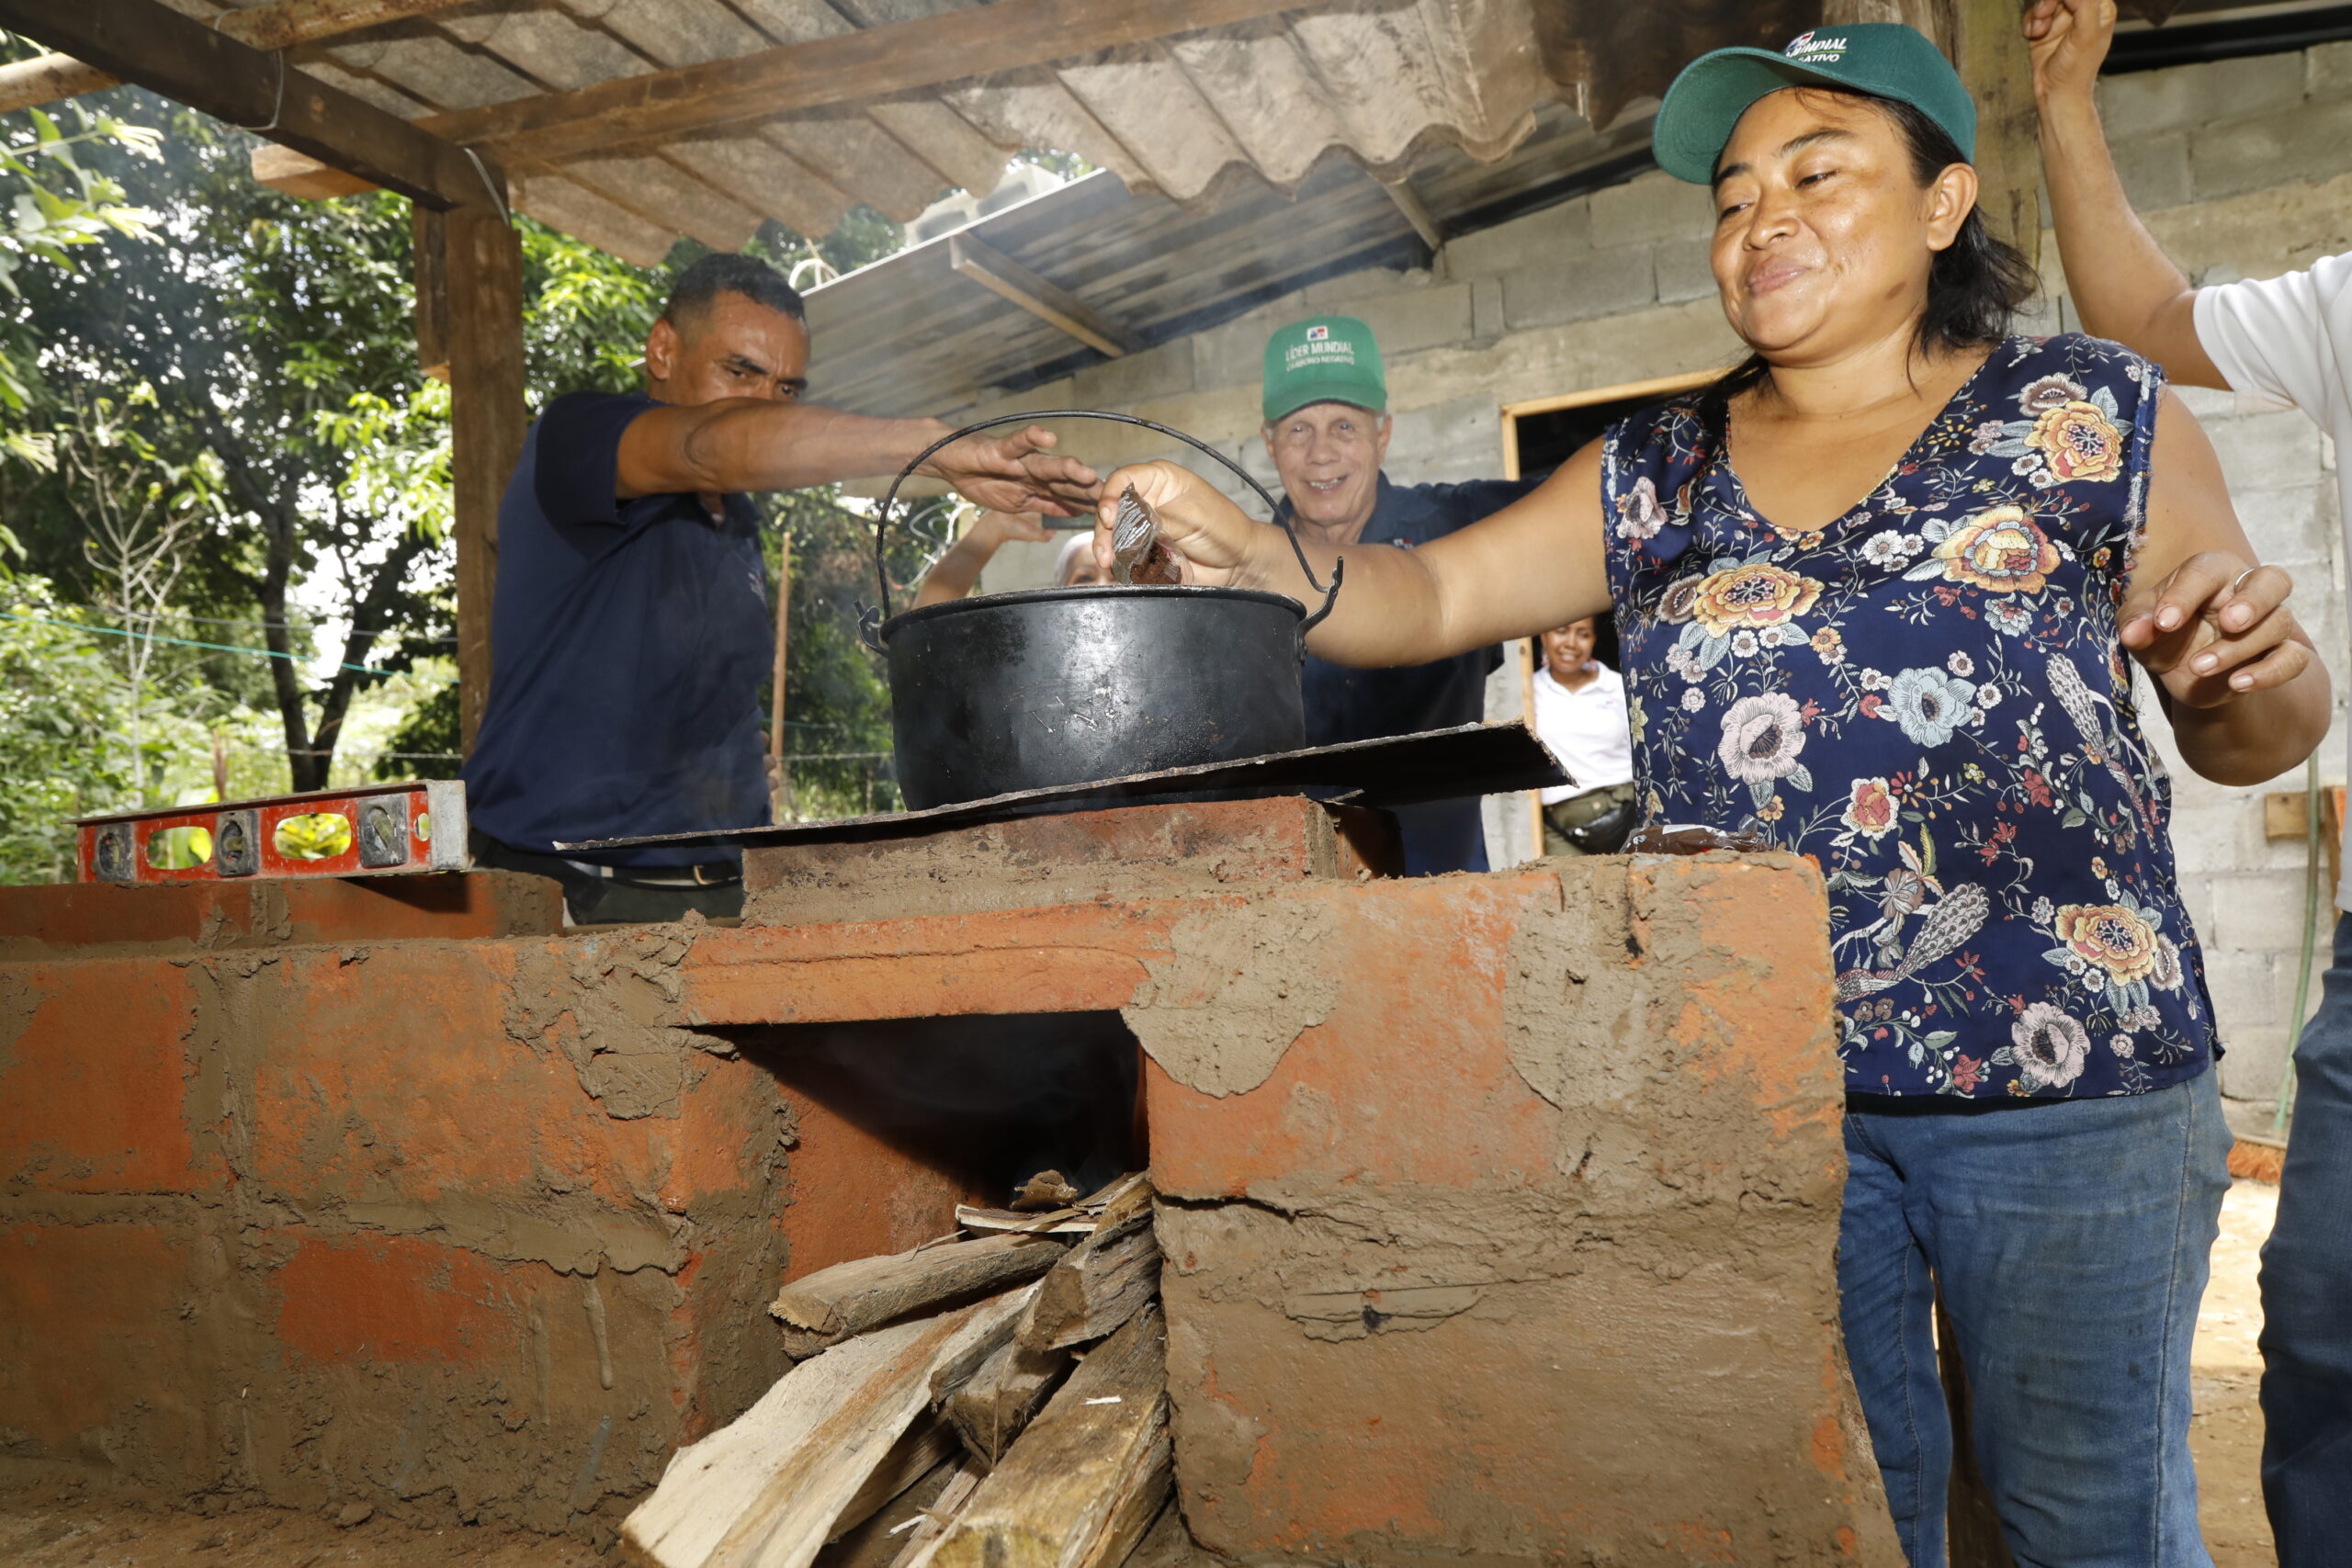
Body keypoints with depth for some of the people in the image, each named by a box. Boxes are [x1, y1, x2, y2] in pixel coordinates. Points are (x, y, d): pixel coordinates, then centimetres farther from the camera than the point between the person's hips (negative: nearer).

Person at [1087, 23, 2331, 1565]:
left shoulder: (2095, 416, 1)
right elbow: (1428, 595, 1)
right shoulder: (1652, 473, 8)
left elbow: (2249, 736, 4)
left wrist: (2256, 677, -18)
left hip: (2071, 1084, -2)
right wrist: (1244, 547, -17)